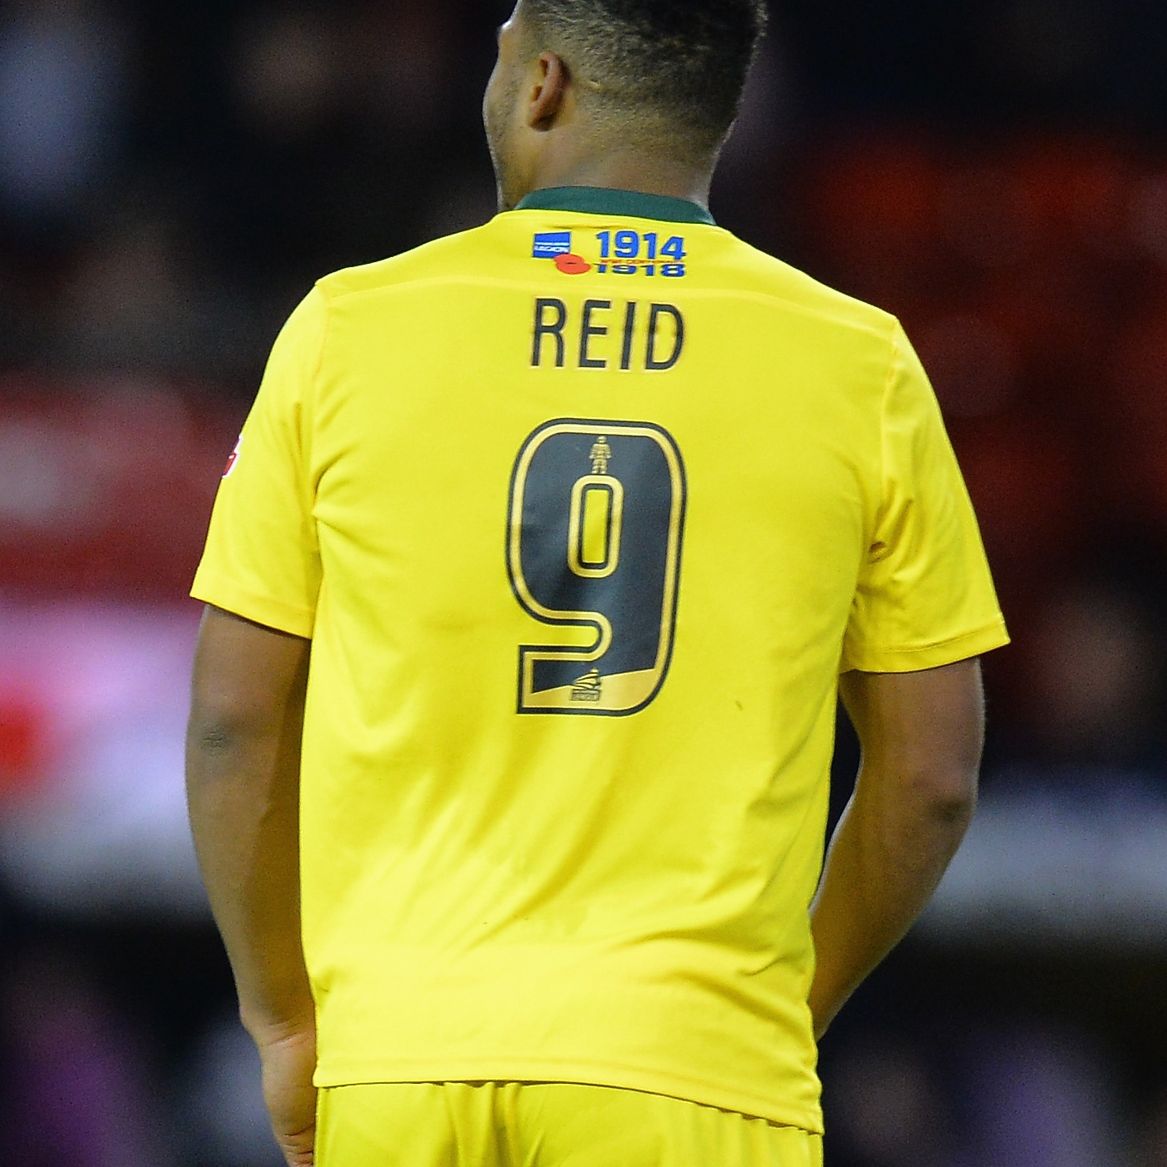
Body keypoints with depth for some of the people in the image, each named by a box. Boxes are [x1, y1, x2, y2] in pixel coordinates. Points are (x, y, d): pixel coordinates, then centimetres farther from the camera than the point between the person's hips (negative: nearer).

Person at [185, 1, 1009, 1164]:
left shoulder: (348, 328, 3)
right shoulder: (860, 365, 3)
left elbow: (233, 728, 4)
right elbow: (932, 775, 6)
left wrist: (285, 1023, 14)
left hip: (398, 1060, 1)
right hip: (694, 1061, -1)